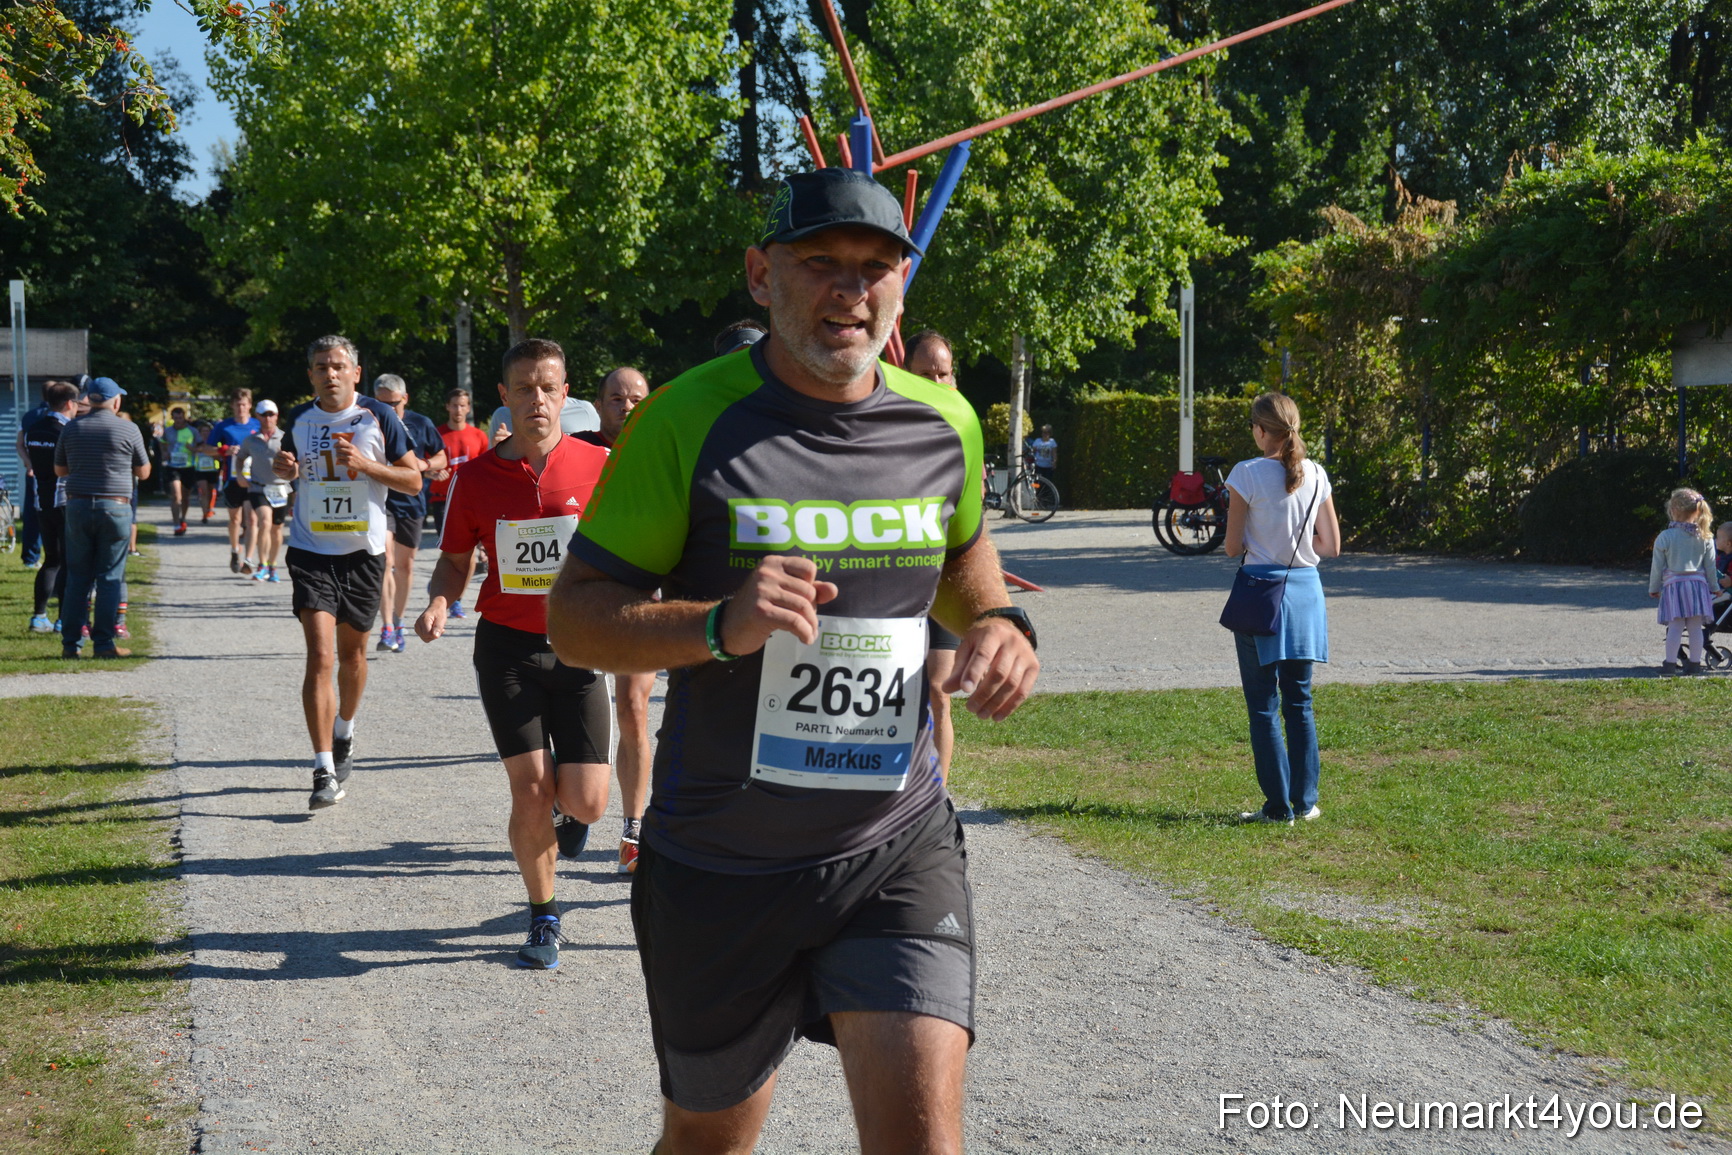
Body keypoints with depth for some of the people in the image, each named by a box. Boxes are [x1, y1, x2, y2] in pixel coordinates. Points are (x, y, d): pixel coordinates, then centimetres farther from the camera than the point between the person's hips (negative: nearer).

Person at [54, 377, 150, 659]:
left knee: (77, 578, 7)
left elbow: (59, 470, 14)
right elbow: (143, 472, 4)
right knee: (109, 578, 2)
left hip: (78, 506, 3)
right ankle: (104, 643, 0)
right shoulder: (128, 430, -4)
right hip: (115, 508, -3)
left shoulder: (71, 429, 5)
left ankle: (70, 643, 6)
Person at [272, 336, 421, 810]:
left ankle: (343, 735, 43)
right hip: (311, 552, 0)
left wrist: (366, 465, -18)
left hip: (364, 551, 0)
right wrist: (283, 468, -2)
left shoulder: (378, 416, -4)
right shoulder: (299, 419, 4)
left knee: (352, 654, 15)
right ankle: (325, 771, -14)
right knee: (319, 656, -13)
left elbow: (413, 481, -2)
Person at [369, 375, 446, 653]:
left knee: (405, 565, 11)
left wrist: (424, 465, -8)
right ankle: (387, 628, -20)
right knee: (385, 560, -18)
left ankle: (397, 624, 28)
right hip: (380, 501, -3)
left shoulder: (421, 424, 3)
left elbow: (441, 458, 12)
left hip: (412, 502, 3)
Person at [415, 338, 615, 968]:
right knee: (531, 792, -6)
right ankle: (543, 918, 16)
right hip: (507, 647, 0)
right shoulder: (476, 476, 0)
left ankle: (567, 807, 35)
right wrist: (439, 602, -10)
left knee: (584, 801, -6)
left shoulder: (600, 465, -4)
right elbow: (455, 560, 10)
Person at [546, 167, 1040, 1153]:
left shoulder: (944, 424, 2)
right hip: (721, 863, -1)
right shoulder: (692, 418, -11)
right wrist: (719, 626, -27)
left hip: (898, 850, 2)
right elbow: (574, 615, -9)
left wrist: (999, 620, 1)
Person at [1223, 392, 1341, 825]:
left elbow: (1233, 547, -8)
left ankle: (1279, 806, 3)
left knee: (1264, 705, 3)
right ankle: (1305, 800, 16)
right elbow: (1331, 546, 7)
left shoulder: (1248, 474, -11)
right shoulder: (1316, 475, 2)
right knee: (1300, 702, 13)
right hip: (1305, 589, 4)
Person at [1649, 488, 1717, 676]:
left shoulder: (1665, 537, -6)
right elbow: (1710, 566, 8)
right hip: (1698, 584, 2)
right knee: (1696, 627, 6)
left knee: (1674, 627, -1)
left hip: (1673, 585, -2)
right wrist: (1713, 588, 18)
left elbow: (1657, 567, 0)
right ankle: (1695, 662, 10)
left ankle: (1670, 663, -1)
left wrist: (1654, 588, 11)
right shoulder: (1705, 537, 3)